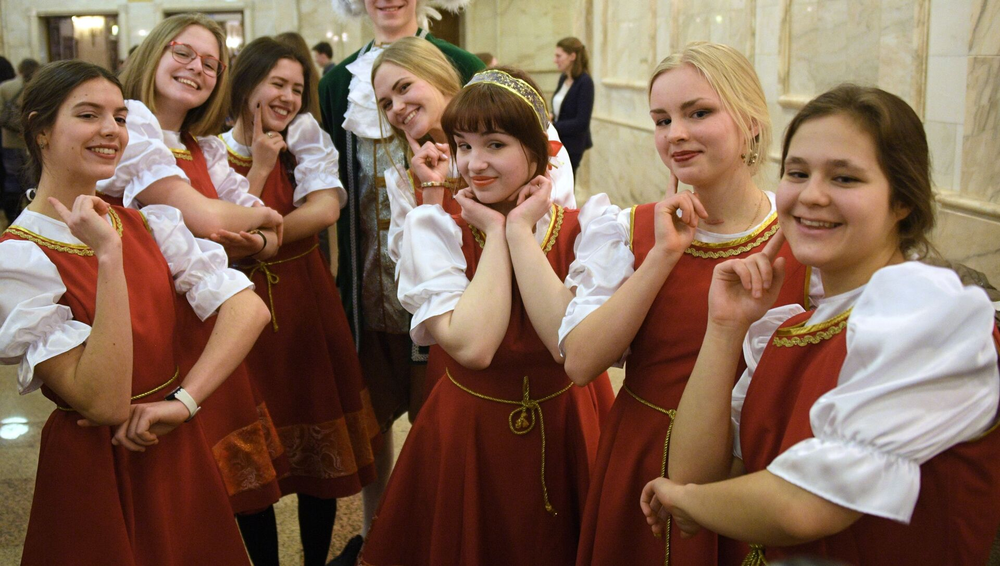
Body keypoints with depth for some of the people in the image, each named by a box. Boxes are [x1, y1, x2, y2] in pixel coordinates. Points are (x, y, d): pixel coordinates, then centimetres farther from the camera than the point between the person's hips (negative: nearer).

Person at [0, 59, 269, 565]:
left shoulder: (148, 225, 1)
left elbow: (249, 308, -9)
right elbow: (105, 402, -24)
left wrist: (183, 401, -20)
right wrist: (108, 256, -29)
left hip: (180, 452, 5)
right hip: (94, 470, -5)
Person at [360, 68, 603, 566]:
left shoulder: (586, 223, -9)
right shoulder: (434, 229, -10)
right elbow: (471, 346, -26)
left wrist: (520, 231, -20)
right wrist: (496, 235, -19)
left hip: (567, 431, 1)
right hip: (469, 437, -1)